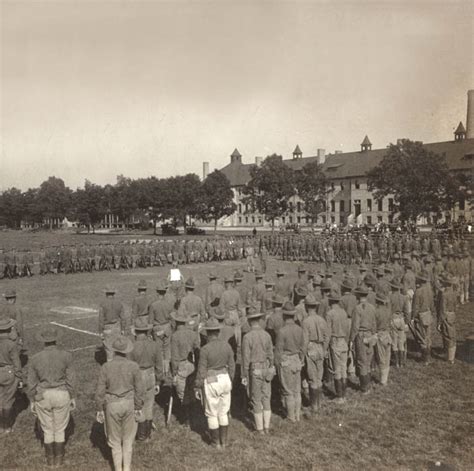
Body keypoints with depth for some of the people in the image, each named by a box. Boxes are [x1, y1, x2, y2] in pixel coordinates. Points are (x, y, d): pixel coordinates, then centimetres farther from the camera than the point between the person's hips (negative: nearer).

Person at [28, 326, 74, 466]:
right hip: (62, 395, -1)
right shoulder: (66, 355, -13)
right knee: (60, 428, 17)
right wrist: (72, 397, 3)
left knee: (48, 429, 20)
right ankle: (59, 458, 27)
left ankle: (50, 459, 31)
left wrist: (32, 401, 9)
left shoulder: (35, 359, -10)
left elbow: (32, 383, -4)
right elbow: (70, 379, -8)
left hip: (43, 396, 1)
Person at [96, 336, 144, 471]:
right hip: (129, 404, 1)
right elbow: (139, 390, -9)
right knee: (128, 438, 19)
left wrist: (99, 409, 3)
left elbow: (100, 391, -9)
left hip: (112, 405, 0)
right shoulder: (134, 366, -13)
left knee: (114, 439, 18)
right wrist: (139, 408, 2)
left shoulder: (105, 367, -13)